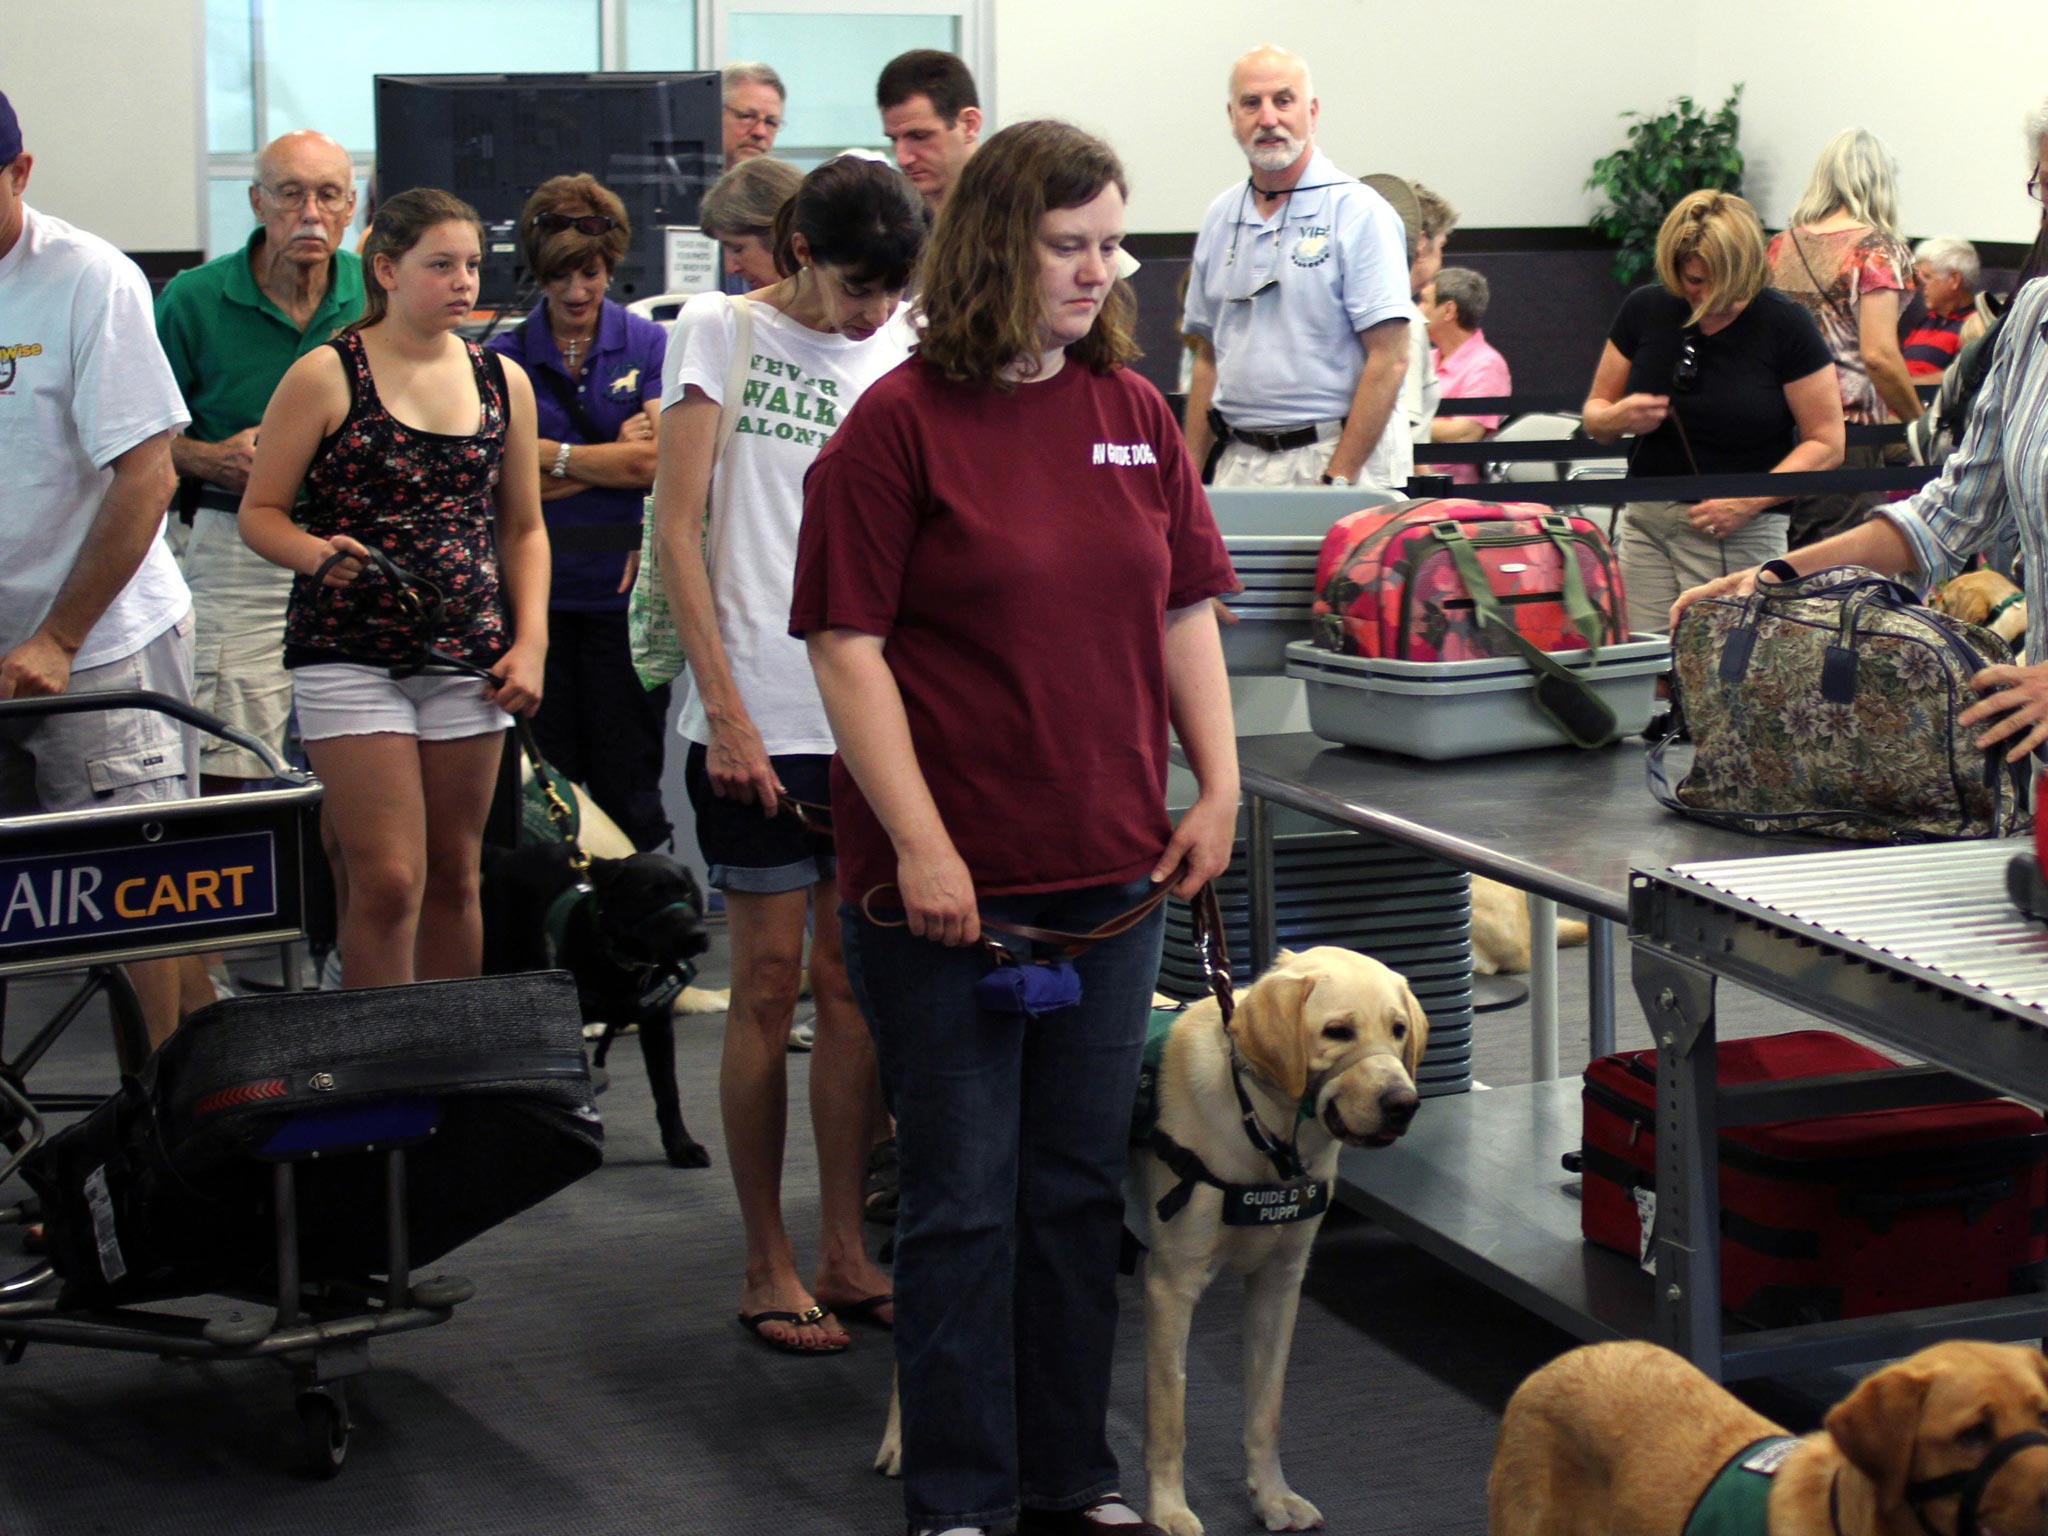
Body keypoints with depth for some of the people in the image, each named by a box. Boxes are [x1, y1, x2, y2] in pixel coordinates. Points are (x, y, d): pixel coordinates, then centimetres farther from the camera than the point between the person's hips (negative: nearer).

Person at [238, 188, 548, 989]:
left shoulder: (503, 381, 11)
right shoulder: (326, 376, -3)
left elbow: (524, 529, 17)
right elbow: (260, 511, -1)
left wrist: (529, 643, 7)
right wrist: (317, 555, -21)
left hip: (467, 657, 4)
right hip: (348, 653, -4)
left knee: (455, 876, 8)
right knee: (388, 879, -9)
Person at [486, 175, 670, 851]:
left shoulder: (646, 345, 4)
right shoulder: (505, 355, 6)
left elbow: (657, 463, -7)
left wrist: (550, 455, -7)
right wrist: (615, 456, -10)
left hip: (624, 590, -1)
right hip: (535, 590, 1)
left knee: (627, 776, 3)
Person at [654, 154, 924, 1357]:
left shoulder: (909, 357, 8)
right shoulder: (722, 333, 0)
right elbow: (678, 529, -4)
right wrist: (726, 707, -11)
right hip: (760, 715, -3)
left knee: (857, 983, 8)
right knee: (771, 985, 1)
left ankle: (846, 1252, 18)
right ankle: (768, 1266, 11)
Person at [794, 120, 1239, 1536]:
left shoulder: (1134, 413, 8)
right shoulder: (901, 424, -8)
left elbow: (1186, 611, 14)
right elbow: (851, 646, -11)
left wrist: (1219, 786, 4)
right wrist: (919, 845, -16)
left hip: (1111, 873, 5)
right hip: (951, 884, -5)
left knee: (1081, 1188, 14)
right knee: (964, 1199, 3)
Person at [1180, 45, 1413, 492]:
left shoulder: (1358, 212, -4)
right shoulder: (1220, 217, 15)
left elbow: (1389, 360, -10)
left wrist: (1336, 479, -15)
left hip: (1344, 454, -5)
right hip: (1239, 462, 5)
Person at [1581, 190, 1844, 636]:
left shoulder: (1785, 326, -5)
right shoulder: (1644, 310, 5)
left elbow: (1826, 444, -4)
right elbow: (1595, 413, 14)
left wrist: (1749, 501, -16)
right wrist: (1617, 419, -11)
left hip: (1740, 537, -4)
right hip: (1645, 525, 4)